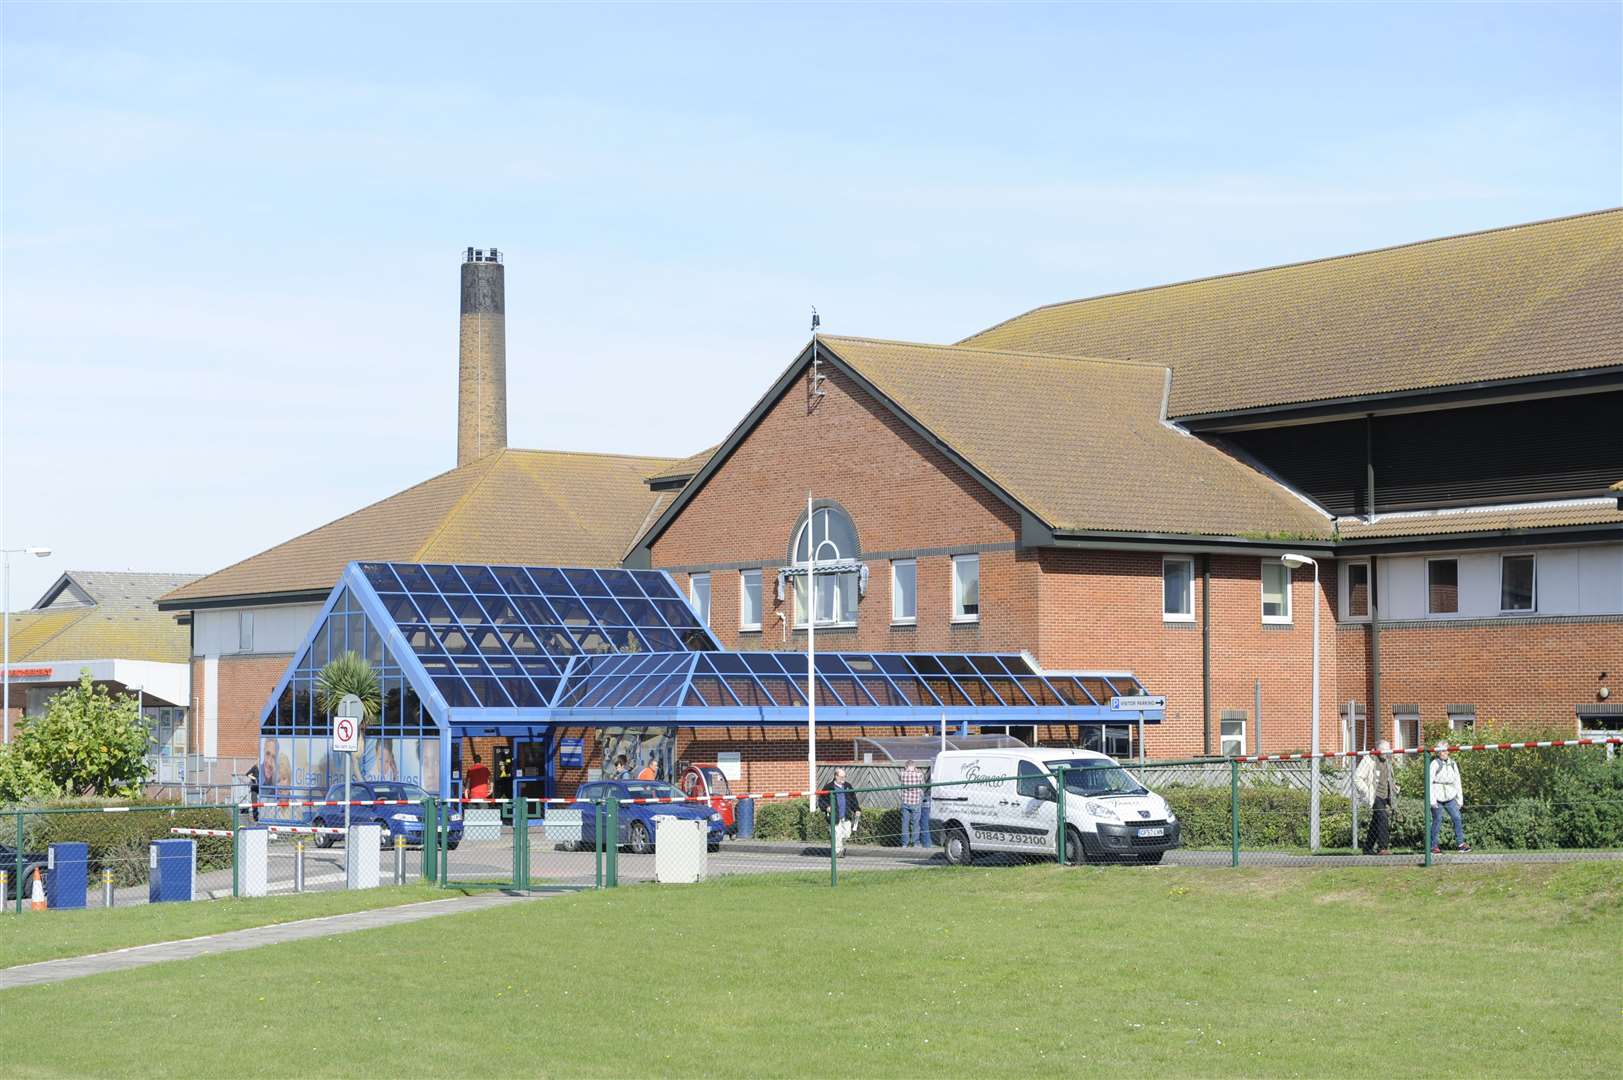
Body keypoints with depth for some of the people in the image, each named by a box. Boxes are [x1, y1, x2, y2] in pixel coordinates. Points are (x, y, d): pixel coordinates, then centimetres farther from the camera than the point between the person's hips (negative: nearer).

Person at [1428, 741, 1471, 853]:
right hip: (1438, 797, -5)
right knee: (1437, 821, -3)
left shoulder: (1452, 764, 11)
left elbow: (1457, 782, 18)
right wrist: (1432, 800, -16)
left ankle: (1460, 843, 0)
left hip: (1450, 797, 5)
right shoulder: (1435, 764, -7)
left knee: (1457, 818, -4)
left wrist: (1460, 799, 15)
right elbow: (1429, 782, -10)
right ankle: (1433, 846, 5)